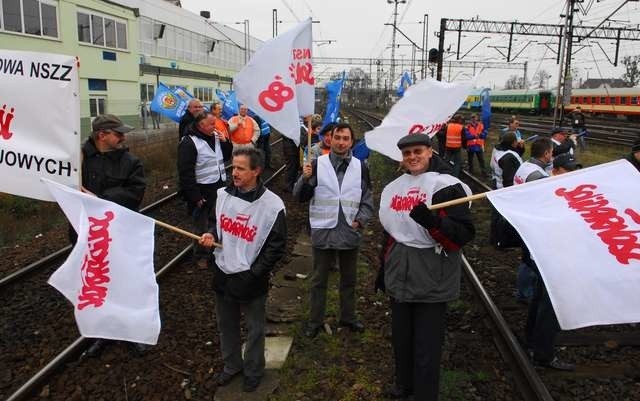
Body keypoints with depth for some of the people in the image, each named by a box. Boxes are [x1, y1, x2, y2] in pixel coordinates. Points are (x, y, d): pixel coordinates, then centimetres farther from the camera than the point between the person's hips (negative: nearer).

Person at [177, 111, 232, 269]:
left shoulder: (215, 137, 6)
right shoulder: (189, 142, -17)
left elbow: (225, 157, 18)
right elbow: (186, 173, -19)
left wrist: (225, 142, -1)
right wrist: (195, 196, -20)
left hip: (219, 186, 7)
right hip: (203, 191, -7)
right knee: (202, 226, 5)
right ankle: (200, 255, 23)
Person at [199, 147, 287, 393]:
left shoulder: (272, 205, -18)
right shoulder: (223, 194, -3)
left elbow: (277, 246, -12)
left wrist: (254, 274, -15)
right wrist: (212, 236, -7)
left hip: (251, 279, -5)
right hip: (223, 273, 5)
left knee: (254, 328, 14)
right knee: (226, 324, 21)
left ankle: (253, 371, 36)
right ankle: (231, 365, 43)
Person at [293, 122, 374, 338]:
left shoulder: (360, 167, 3)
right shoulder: (317, 164, -4)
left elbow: (368, 199, 10)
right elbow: (300, 196, -6)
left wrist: (361, 220, -4)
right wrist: (305, 178, -24)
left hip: (350, 232, 2)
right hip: (323, 231, -2)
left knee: (349, 279, 17)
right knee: (319, 280, 10)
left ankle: (348, 317, 35)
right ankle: (315, 320, 25)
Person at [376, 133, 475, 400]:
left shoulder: (447, 186, -11)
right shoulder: (393, 188, 11)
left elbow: (465, 233, -17)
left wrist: (432, 221, -33)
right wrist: (383, 269, 22)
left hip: (432, 279, -6)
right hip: (399, 277, 7)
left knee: (427, 343, 3)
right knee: (400, 335, 20)